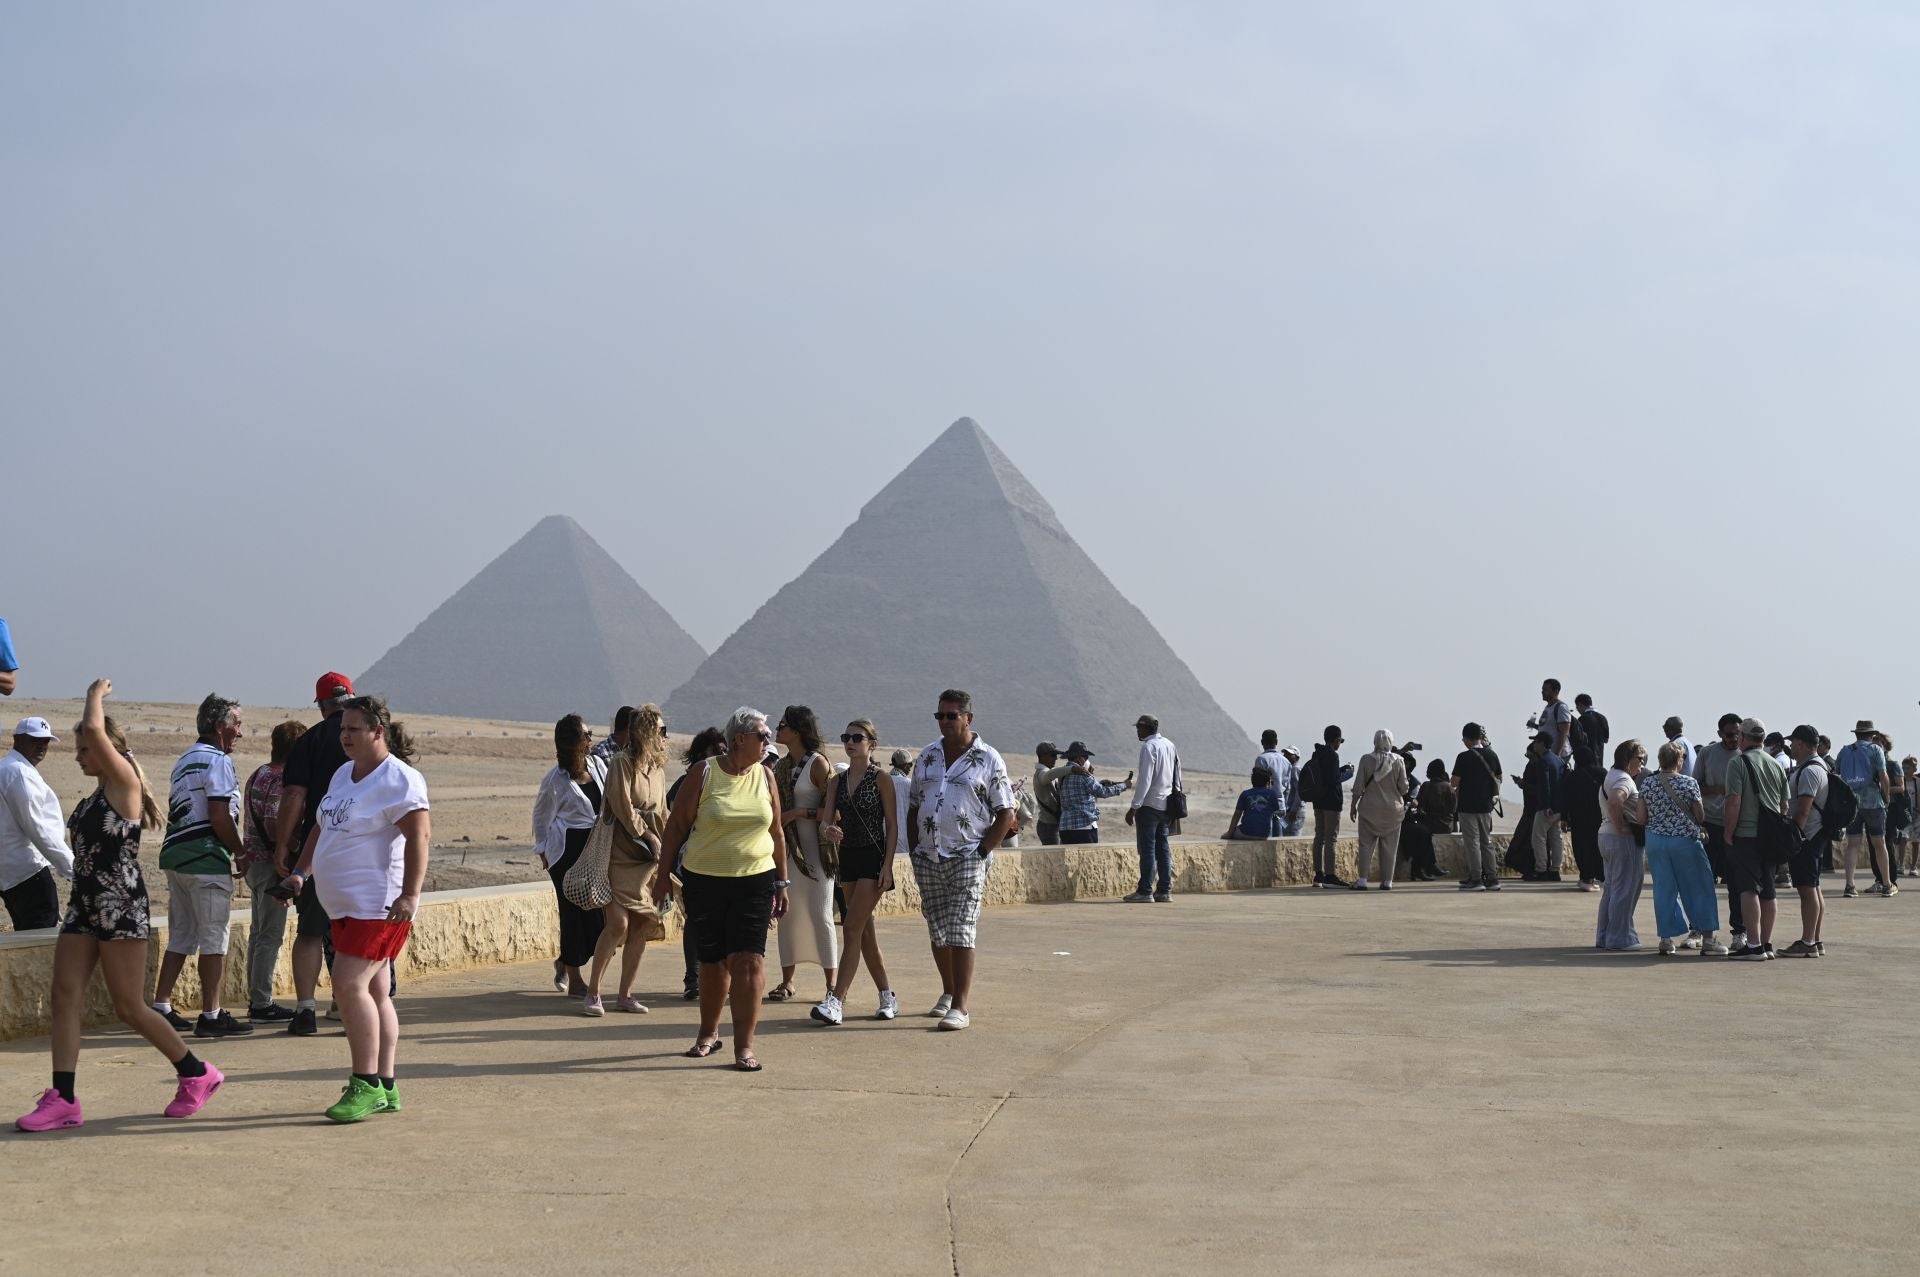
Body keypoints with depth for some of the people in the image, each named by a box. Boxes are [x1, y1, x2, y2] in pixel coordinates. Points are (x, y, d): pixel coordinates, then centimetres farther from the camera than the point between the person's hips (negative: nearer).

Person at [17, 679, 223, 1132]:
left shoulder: (125, 784, -9)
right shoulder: (95, 796, 16)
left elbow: (94, 729, -19)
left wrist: (96, 695, -4)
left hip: (120, 908, -9)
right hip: (85, 906, 9)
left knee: (130, 1008, -4)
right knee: (64, 998, -3)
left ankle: (197, 1074, 13)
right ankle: (62, 1100, -3)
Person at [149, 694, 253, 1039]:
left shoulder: (186, 760, 19)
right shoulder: (218, 761, -10)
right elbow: (220, 817, -18)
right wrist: (241, 852, -5)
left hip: (175, 854, 9)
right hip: (206, 856, -9)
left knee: (180, 935, 15)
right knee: (214, 937, -3)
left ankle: (161, 1007, 15)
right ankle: (211, 1015, -2)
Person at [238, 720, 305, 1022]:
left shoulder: (257, 775, 14)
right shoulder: (281, 781, -17)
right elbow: (272, 824, -24)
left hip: (253, 861, 10)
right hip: (269, 863, -10)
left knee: (259, 932, 16)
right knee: (271, 935, -5)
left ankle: (255, 999, 23)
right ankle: (261, 1004, -4)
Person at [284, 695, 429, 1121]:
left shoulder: (398, 779, -12)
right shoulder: (344, 774, 17)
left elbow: (419, 834, -21)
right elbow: (322, 828, 28)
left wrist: (410, 894, -28)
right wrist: (301, 871, 19)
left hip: (379, 905, -9)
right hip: (345, 905, 9)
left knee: (350, 985, -17)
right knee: (374, 993, 10)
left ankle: (367, 1084, -14)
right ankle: (386, 1087, 13)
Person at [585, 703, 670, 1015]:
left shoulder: (657, 768, 14)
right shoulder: (622, 764, -9)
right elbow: (623, 808, -13)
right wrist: (649, 837, -8)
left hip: (646, 859, 7)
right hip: (620, 855, -7)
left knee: (642, 926, 2)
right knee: (618, 923, -14)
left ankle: (625, 995, 10)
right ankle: (592, 993, -5)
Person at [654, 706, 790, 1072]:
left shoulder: (765, 775, 6)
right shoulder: (704, 773, -3)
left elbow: (777, 832, 14)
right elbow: (676, 825, 2)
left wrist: (782, 881, 13)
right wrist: (664, 874, 0)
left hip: (755, 881, 1)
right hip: (704, 882, -1)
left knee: (749, 960, -11)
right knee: (713, 962, 10)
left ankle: (744, 1045, -9)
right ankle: (708, 1034, 30)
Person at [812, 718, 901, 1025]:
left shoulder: (880, 779, -6)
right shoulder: (837, 781, 10)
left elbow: (892, 825, -7)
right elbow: (826, 821, 3)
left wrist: (887, 866, -15)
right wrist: (828, 831, -22)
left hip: (873, 858, -7)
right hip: (848, 858, 7)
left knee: (853, 928, -13)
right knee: (865, 932, 10)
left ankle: (836, 1001, -17)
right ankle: (887, 997, 21)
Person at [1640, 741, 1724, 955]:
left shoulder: (1647, 784, 1)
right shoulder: (1689, 783, -9)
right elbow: (1700, 816, -5)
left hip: (1655, 839, 3)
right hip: (1685, 840, -3)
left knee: (1664, 890, 8)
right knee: (1699, 888, 5)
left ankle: (1668, 937, 8)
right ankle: (1707, 938, 6)